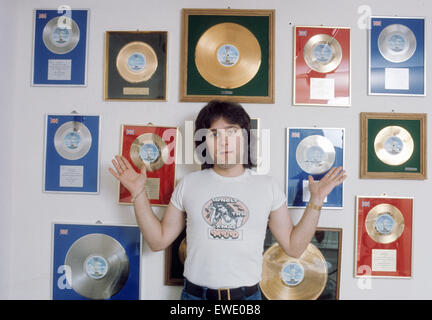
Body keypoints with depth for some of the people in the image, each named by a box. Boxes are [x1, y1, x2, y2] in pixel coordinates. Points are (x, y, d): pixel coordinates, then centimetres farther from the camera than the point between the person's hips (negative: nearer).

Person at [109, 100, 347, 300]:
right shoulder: (189, 184, -2)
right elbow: (158, 241, 1)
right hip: (195, 293, 0)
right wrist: (139, 194, -5)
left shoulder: (267, 186, -2)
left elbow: (293, 247, 0)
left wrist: (315, 202, -7)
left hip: (247, 295, 0)